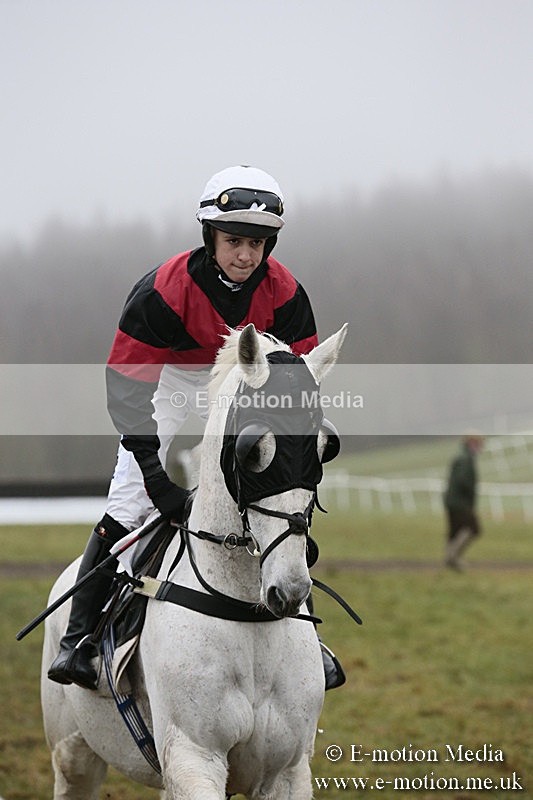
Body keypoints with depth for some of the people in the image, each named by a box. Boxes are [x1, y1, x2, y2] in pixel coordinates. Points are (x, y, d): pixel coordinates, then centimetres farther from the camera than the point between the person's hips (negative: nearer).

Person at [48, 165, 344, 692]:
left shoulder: (284, 294, -20)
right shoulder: (163, 291, -30)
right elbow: (125, 387, -28)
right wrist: (155, 472, -35)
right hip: (169, 386, -3)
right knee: (126, 508, -13)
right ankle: (80, 635, -5)